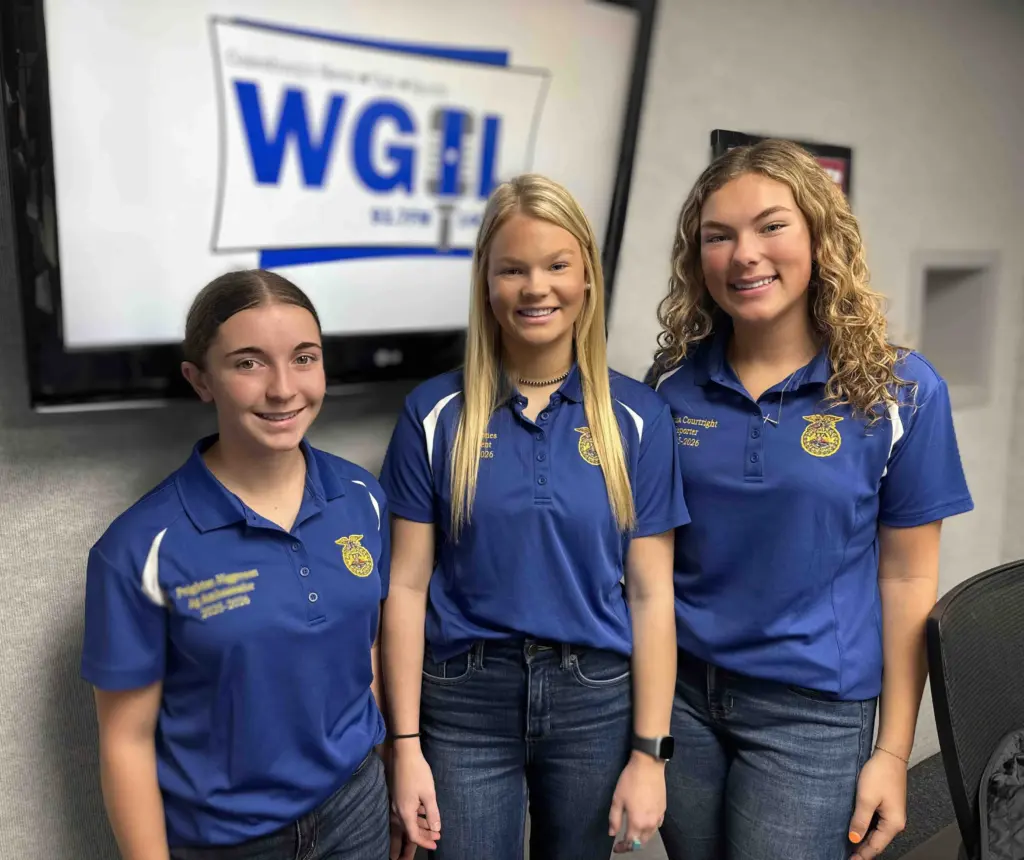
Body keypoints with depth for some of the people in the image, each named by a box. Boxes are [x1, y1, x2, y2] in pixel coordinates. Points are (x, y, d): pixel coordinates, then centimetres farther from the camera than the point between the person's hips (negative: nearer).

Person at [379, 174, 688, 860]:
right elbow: (408, 584, -3)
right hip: (466, 700, -1)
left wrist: (650, 752, -4)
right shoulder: (436, 413, -5)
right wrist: (406, 745, -4)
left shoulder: (638, 417, -4)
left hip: (596, 699, 1)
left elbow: (651, 592, -3)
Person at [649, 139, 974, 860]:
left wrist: (894, 752, -3)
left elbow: (907, 578, -5)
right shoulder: (674, 382, -3)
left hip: (812, 709, -3)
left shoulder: (901, 391, -10)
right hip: (680, 690, 3)